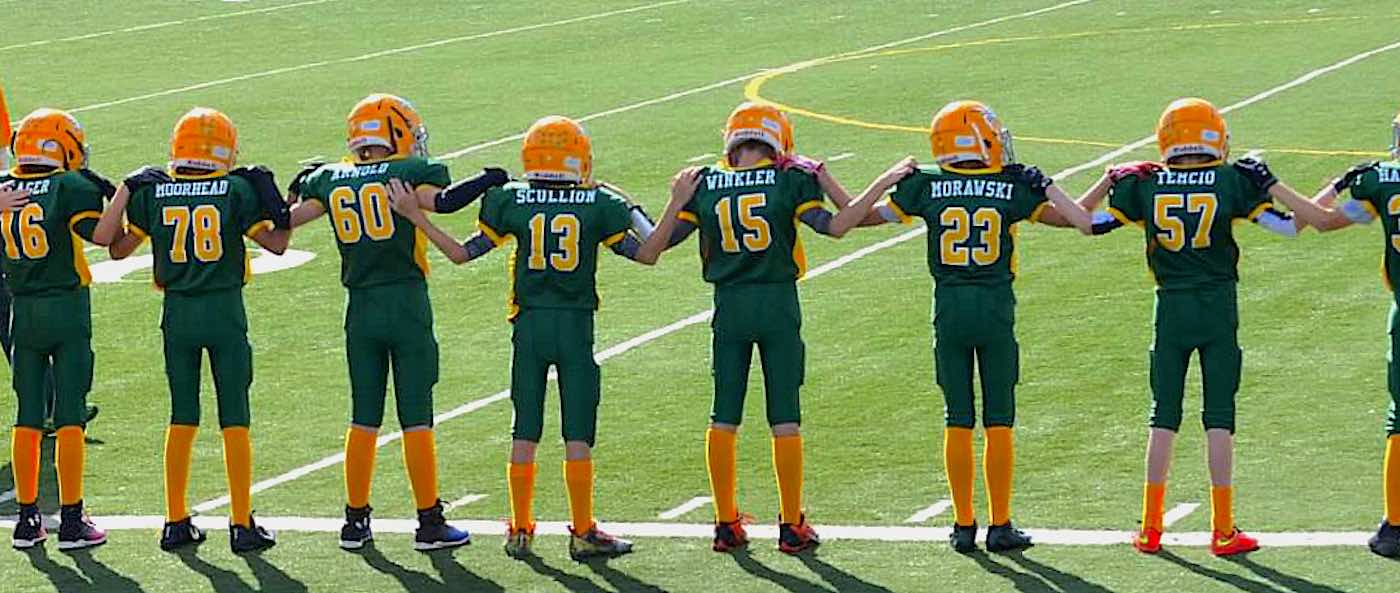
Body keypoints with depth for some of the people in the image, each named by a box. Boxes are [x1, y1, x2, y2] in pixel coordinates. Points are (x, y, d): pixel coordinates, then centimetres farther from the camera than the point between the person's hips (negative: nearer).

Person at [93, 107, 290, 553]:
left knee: (182, 418, 11)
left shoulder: (152, 192, -1)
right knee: (235, 419, 3)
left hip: (178, 314, 2)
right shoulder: (236, 190, -6)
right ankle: (241, 524, 2)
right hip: (224, 312, -2)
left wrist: (126, 191, 17)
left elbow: (117, 248, 10)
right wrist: (283, 206, 11)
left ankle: (176, 522, 13)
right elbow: (277, 243, 0)